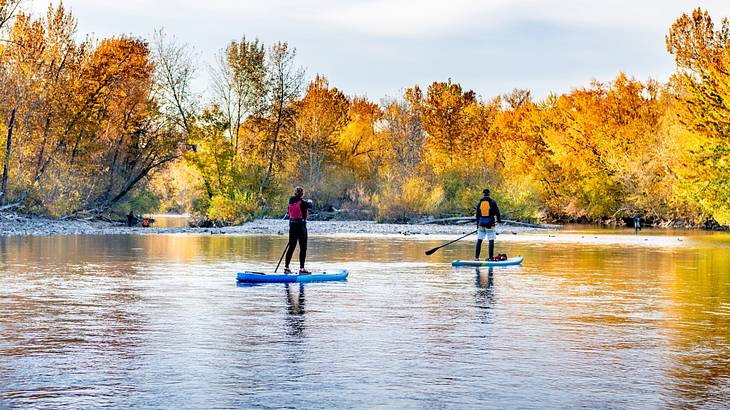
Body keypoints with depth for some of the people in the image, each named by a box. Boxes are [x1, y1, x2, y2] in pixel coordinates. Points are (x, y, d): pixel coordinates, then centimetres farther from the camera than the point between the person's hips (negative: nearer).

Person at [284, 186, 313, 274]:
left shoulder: (291, 202, 4)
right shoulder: (302, 202, -12)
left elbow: (289, 212, 9)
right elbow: (310, 206, 6)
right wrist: (310, 202, 28)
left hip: (292, 225, 6)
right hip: (301, 225, -6)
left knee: (291, 246, 14)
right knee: (303, 247, -1)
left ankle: (286, 267, 17)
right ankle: (301, 268, -5)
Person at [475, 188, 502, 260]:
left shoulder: (479, 202, 5)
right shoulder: (492, 202, -6)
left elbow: (477, 215, 8)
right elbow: (497, 211, -3)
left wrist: (477, 225, 16)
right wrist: (499, 219, 15)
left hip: (481, 223, 3)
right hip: (490, 223, -3)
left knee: (479, 240, 10)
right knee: (491, 240, -1)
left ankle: (477, 257, 9)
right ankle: (491, 257, -5)